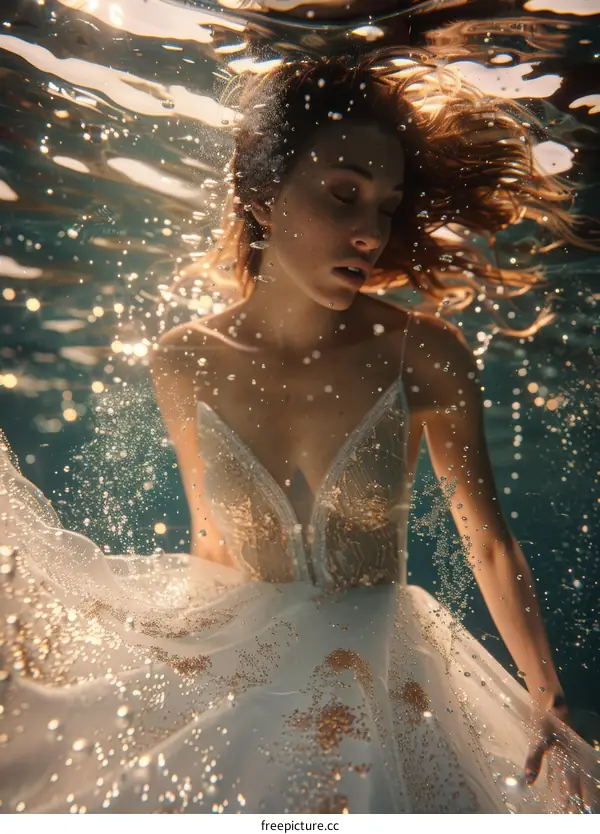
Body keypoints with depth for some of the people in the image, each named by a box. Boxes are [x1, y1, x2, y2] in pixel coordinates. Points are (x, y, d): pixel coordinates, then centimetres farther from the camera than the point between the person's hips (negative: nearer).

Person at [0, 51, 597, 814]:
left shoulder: (424, 356, -18)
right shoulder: (183, 365, -13)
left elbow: (489, 543, -8)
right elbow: (212, 545, 0)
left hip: (379, 677, -1)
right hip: (224, 673, 2)